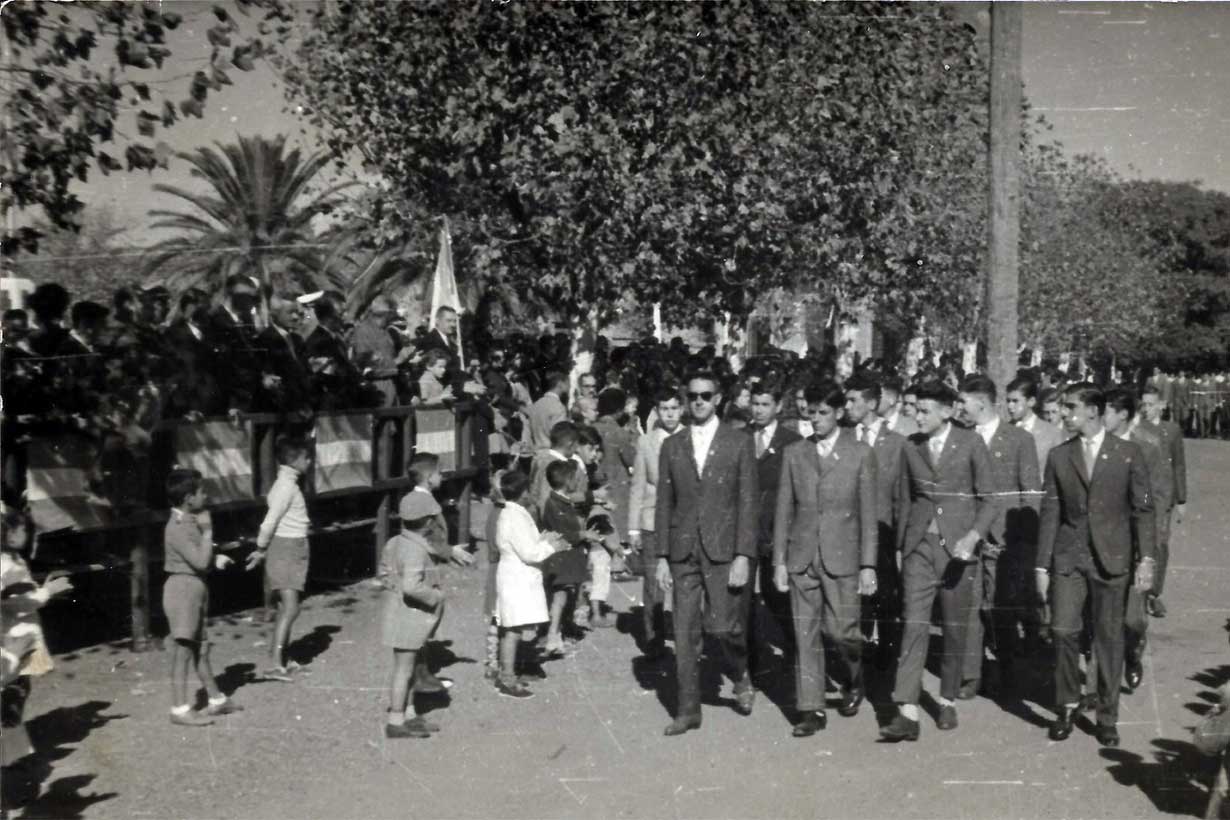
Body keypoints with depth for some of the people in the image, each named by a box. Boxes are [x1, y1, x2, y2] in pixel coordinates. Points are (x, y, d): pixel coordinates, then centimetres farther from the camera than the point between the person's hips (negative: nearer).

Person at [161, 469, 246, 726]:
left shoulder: (190, 522, 11)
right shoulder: (178, 528, -20)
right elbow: (200, 561, -25)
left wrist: (216, 559, 2)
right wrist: (207, 531, -18)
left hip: (196, 588, 10)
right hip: (183, 588, -10)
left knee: (200, 647, 17)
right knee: (183, 649, -4)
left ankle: (216, 700, 26)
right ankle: (180, 709, 2)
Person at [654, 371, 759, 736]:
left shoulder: (739, 443, 1)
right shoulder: (672, 446, 10)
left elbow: (747, 502, -2)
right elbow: (664, 504, 11)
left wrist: (743, 556, -10)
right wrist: (662, 557, 5)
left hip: (723, 551, -3)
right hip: (683, 551, 3)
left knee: (723, 626, -9)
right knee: (685, 634, 4)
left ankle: (741, 676, 23)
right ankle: (688, 710, 14)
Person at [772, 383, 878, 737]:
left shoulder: (860, 454, 1)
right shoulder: (793, 453, 8)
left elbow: (868, 513, 0)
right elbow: (783, 509, 8)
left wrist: (868, 565, -4)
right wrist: (779, 560, 3)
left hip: (842, 557, -2)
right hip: (801, 557, 2)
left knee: (841, 631, -2)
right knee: (805, 634, 2)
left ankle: (853, 681, 28)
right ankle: (811, 709, 9)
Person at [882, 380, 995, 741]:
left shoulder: (971, 443, -4)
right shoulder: (912, 447, 5)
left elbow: (987, 499, -2)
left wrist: (973, 536, -17)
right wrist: (901, 546, 15)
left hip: (958, 546, -1)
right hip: (920, 545, 2)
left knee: (955, 628, 8)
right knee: (914, 625, -8)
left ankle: (948, 702, 26)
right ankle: (907, 714, -12)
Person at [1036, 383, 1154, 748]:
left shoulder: (1128, 454, 0)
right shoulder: (1059, 456, 5)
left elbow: (1143, 509, 1)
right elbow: (1050, 512, 6)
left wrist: (1145, 558, -6)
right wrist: (1042, 565, 3)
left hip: (1111, 558, -1)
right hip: (1068, 557, 1)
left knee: (1109, 638, 5)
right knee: (1063, 630, -8)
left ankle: (1107, 717, 19)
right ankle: (1067, 706, 12)